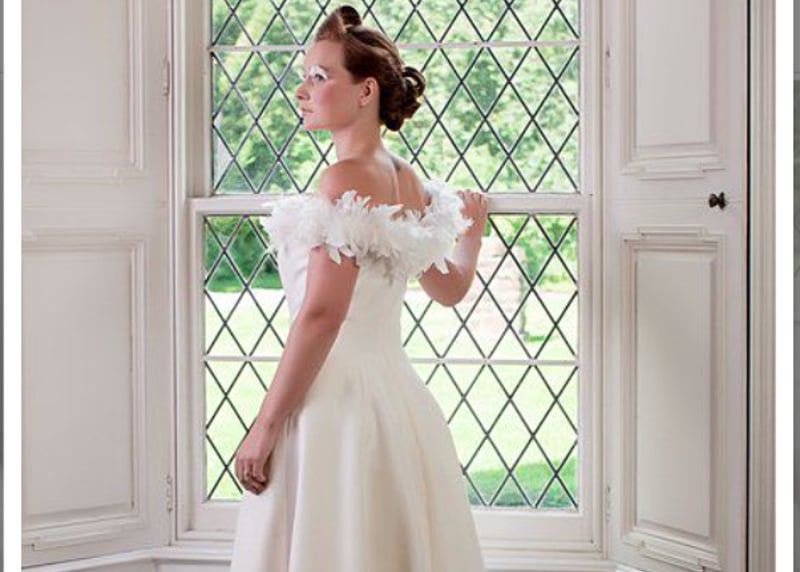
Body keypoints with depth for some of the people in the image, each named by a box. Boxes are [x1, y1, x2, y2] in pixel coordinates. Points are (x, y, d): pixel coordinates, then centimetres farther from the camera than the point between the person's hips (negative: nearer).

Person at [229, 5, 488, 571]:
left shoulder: (346, 180, -15)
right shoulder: (408, 180, 10)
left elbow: (321, 315, -21)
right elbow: (451, 288, 23)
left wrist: (264, 425, -17)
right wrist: (472, 225, 43)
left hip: (337, 399, -9)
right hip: (395, 392, 9)